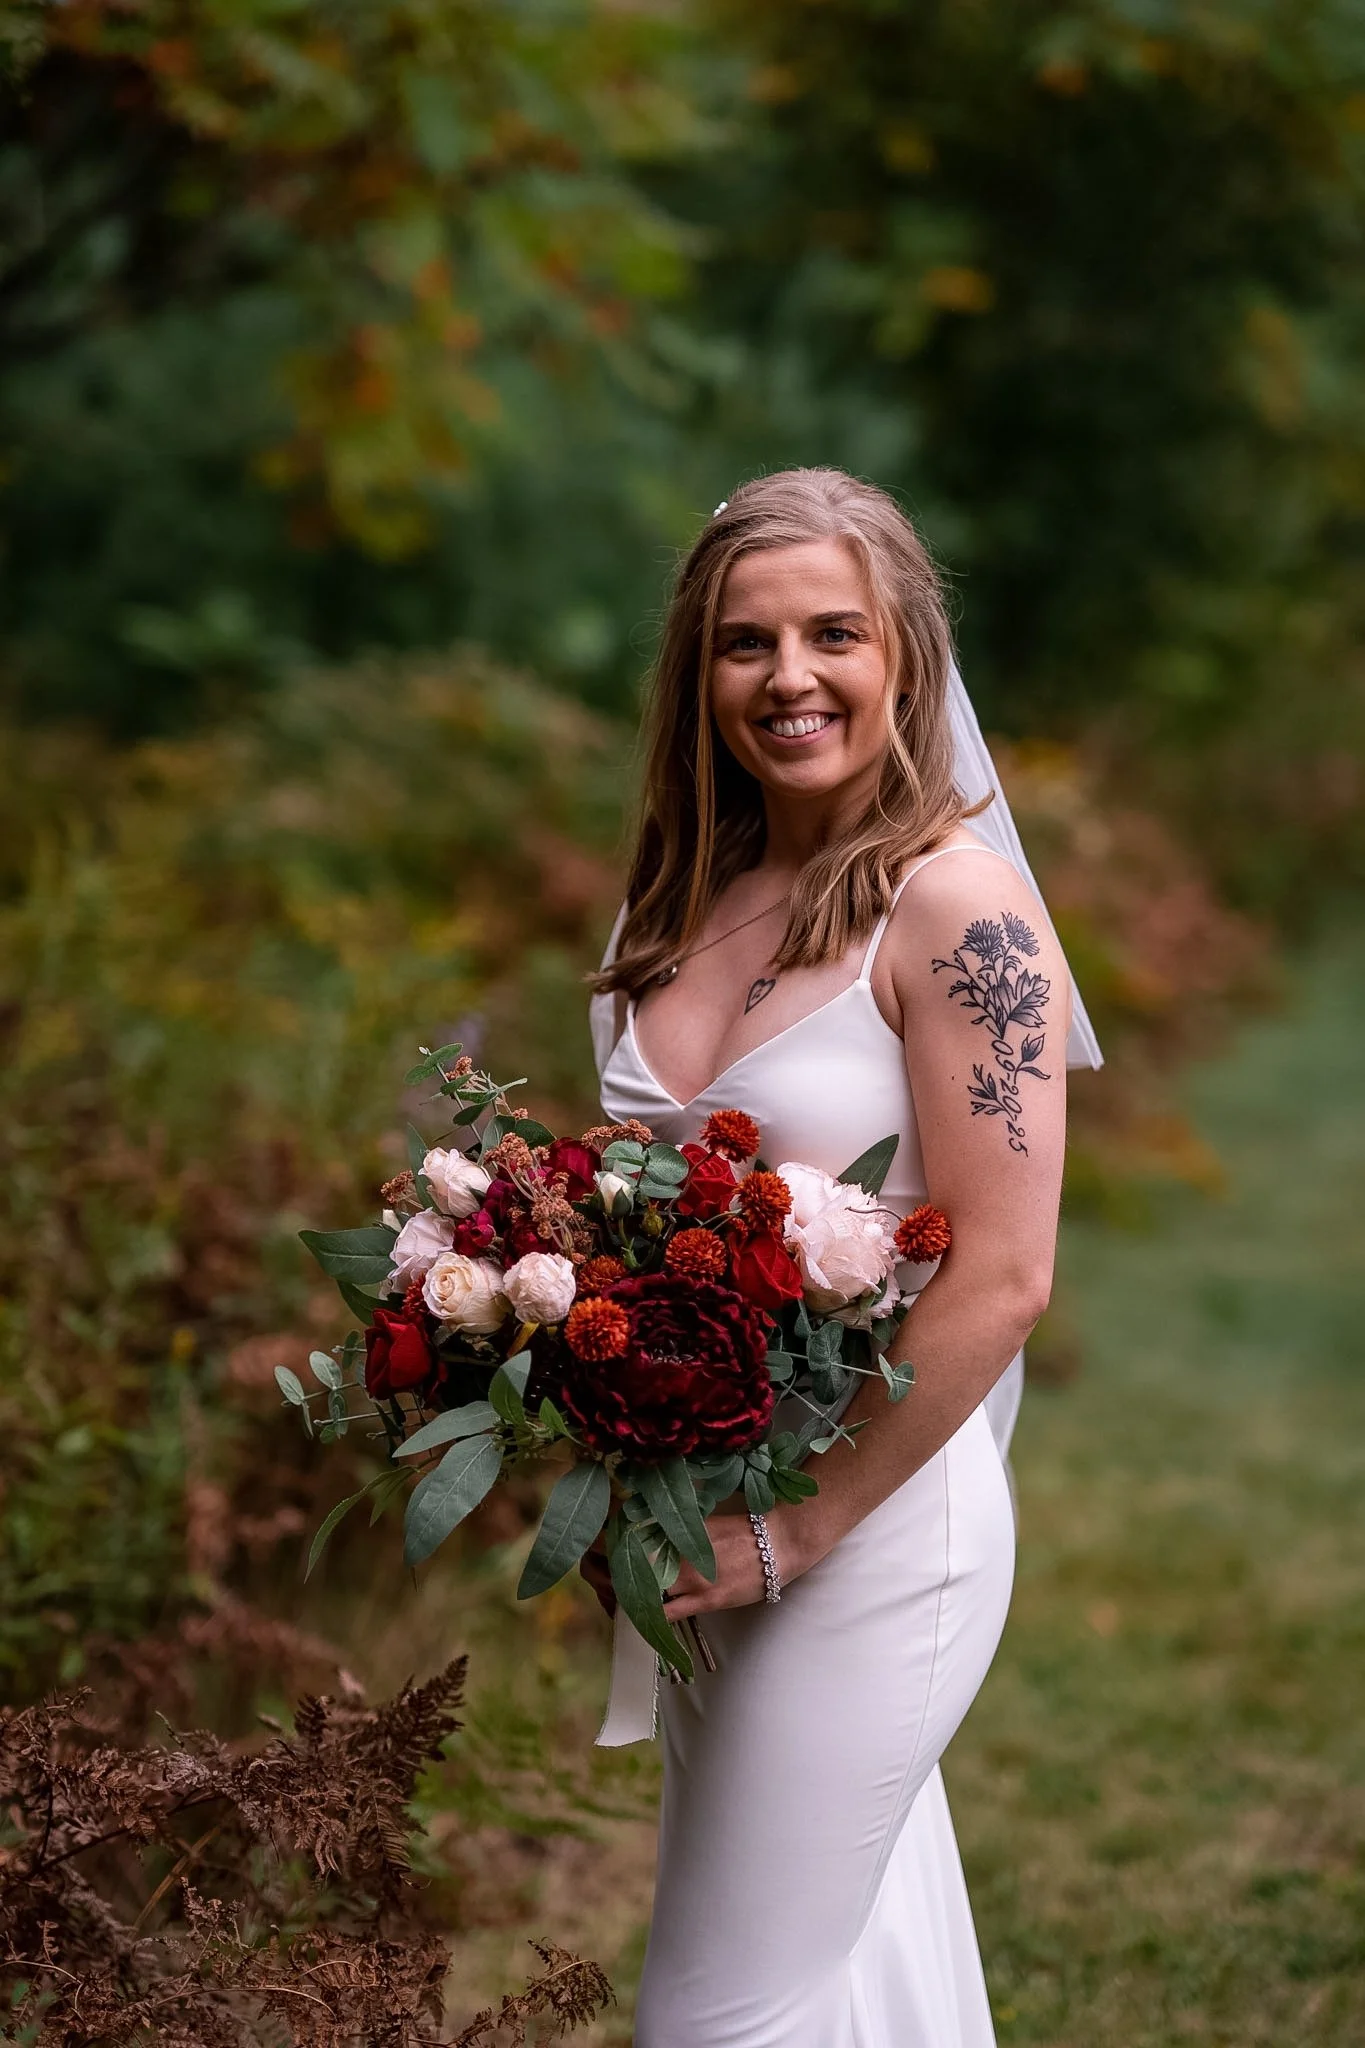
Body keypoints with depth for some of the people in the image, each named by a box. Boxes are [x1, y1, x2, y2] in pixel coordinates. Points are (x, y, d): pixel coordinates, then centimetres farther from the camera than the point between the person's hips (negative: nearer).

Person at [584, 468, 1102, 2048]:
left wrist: (801, 1527, -16)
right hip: (699, 1527, 7)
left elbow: (1001, 1281, -19)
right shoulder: (685, 898, 7)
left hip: (876, 1528, -7)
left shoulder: (954, 903, -15)